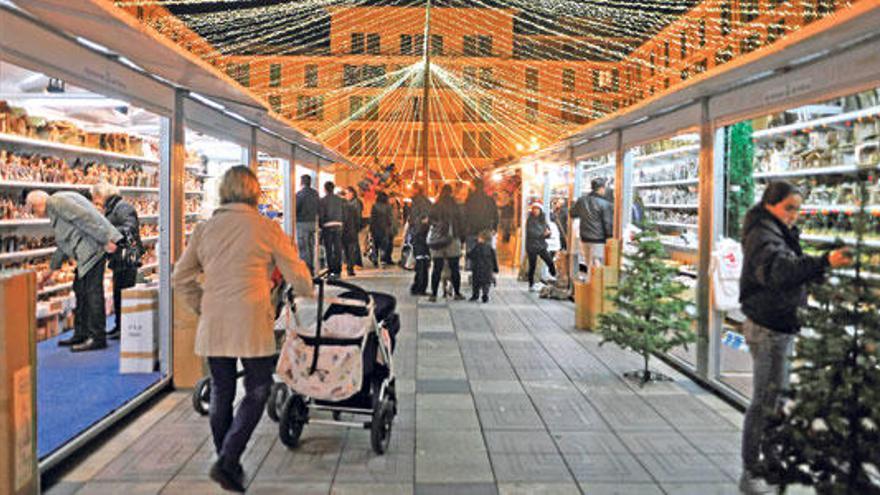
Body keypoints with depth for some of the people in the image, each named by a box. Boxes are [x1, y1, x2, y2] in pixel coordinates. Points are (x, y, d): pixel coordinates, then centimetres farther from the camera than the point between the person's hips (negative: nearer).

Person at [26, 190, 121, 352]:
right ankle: (81, 335, 24)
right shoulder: (54, 209, 26)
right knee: (80, 290, 15)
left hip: (94, 247, -11)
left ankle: (97, 338, -6)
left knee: (93, 291, -9)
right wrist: (51, 270, 39)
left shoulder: (56, 201, -7)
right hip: (86, 254, 11)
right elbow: (63, 244, 33)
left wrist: (105, 241, -24)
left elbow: (85, 218, -20)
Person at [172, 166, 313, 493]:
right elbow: (297, 274, 4)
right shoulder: (266, 228, -3)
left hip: (212, 324, 5)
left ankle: (227, 464, 26)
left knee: (221, 392, 15)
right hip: (252, 322, -4)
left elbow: (180, 278, 10)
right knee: (257, 392, 7)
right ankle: (227, 461, -2)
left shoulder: (205, 229, 8)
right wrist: (307, 294, 24)